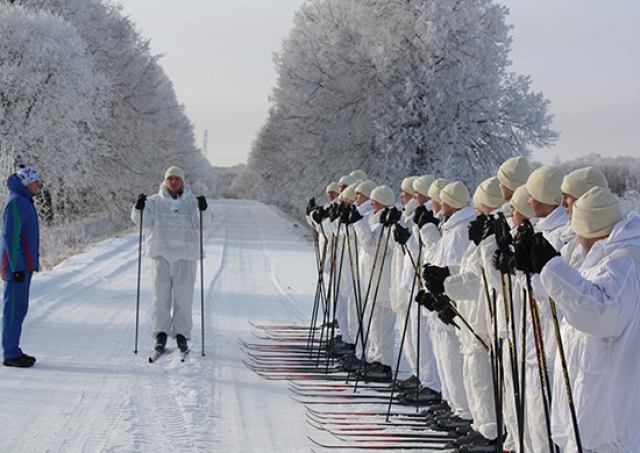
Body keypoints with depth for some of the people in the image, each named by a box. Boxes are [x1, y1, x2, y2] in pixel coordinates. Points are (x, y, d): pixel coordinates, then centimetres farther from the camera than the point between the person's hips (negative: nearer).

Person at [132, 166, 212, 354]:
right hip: (160, 254, 0)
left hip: (185, 255, 0)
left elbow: (203, 223, -6)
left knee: (183, 296, 2)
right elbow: (143, 221, -1)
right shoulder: (155, 202, 7)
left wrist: (203, 210, -26)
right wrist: (139, 208, -20)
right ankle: (161, 333, 8)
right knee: (160, 294, 0)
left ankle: (181, 334, 11)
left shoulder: (191, 202, 5)